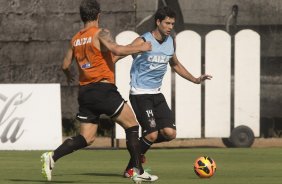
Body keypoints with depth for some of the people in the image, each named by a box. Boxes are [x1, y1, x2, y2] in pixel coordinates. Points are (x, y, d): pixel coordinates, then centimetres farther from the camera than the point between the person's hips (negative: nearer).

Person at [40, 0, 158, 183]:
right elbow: (116, 50, -24)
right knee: (132, 125, 4)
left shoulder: (75, 39, 13)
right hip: (104, 89, -7)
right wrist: (141, 47, -11)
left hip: (85, 92, 7)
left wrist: (69, 76, 43)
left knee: (86, 138, 10)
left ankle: (52, 157, -9)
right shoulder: (101, 33, -7)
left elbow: (65, 65, 20)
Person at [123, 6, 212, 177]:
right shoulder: (143, 42, -14)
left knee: (170, 133, -6)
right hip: (140, 94, -7)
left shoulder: (171, 42, 9)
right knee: (152, 134, -17)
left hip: (156, 94, 7)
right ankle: (130, 168, 3)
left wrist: (195, 79, 22)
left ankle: (140, 147, 20)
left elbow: (175, 64, 26)